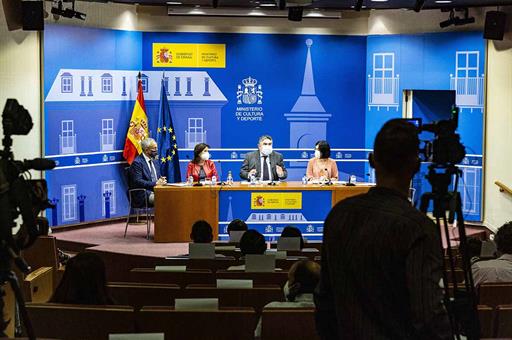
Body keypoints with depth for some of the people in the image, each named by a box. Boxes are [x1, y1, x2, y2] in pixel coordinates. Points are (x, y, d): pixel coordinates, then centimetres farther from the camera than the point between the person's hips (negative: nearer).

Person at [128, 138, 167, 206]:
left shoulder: (154, 162, 20)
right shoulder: (137, 162, -7)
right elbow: (138, 182, -16)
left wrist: (161, 181, -2)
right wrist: (156, 183, -20)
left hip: (155, 191, 8)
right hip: (143, 195, -8)